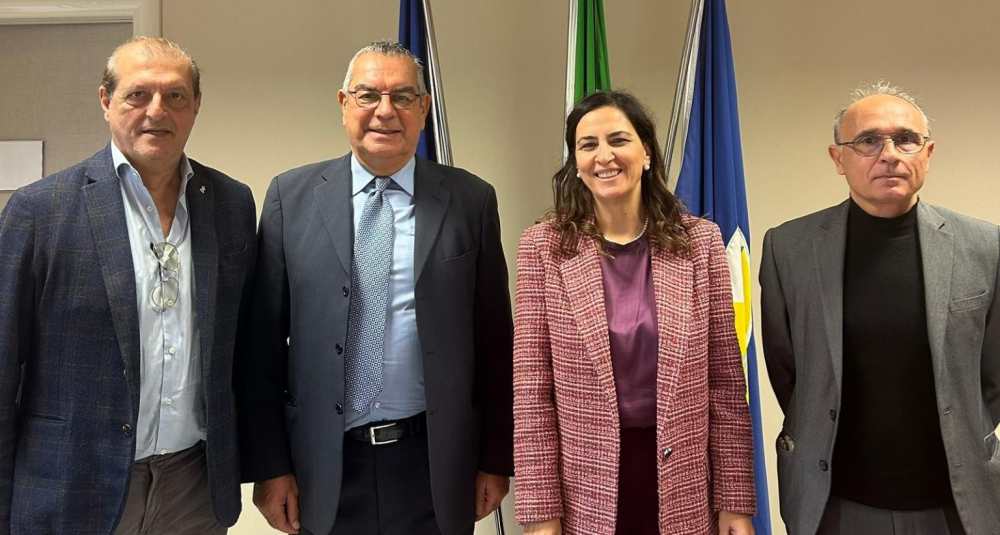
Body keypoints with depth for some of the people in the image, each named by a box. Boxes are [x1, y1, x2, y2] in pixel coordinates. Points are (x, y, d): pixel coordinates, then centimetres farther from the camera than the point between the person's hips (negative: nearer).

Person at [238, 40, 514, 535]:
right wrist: (269, 464, -2)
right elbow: (264, 340, 0)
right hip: (324, 466, 0)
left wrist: (496, 459, 3)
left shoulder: (471, 200, -1)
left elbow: (494, 341, 2)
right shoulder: (291, 196, 0)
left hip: (434, 466, 0)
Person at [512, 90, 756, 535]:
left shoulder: (699, 242, -2)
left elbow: (727, 381, 0)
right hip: (586, 490, -1)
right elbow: (532, 390, -6)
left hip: (683, 483, 1)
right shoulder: (544, 247, -5)